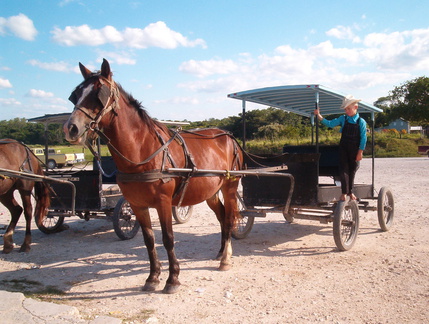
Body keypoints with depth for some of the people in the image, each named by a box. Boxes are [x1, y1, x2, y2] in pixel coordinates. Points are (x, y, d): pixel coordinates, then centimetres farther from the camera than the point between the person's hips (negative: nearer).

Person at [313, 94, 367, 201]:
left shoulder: (361, 122, -5)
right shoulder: (343, 119, 2)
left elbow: (363, 138, -6)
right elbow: (330, 124, 1)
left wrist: (360, 152, -10)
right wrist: (318, 115, -10)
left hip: (355, 150, -1)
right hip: (344, 148, 1)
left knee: (352, 170, 10)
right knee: (344, 170, -6)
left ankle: (350, 191, 23)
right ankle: (344, 192, -6)